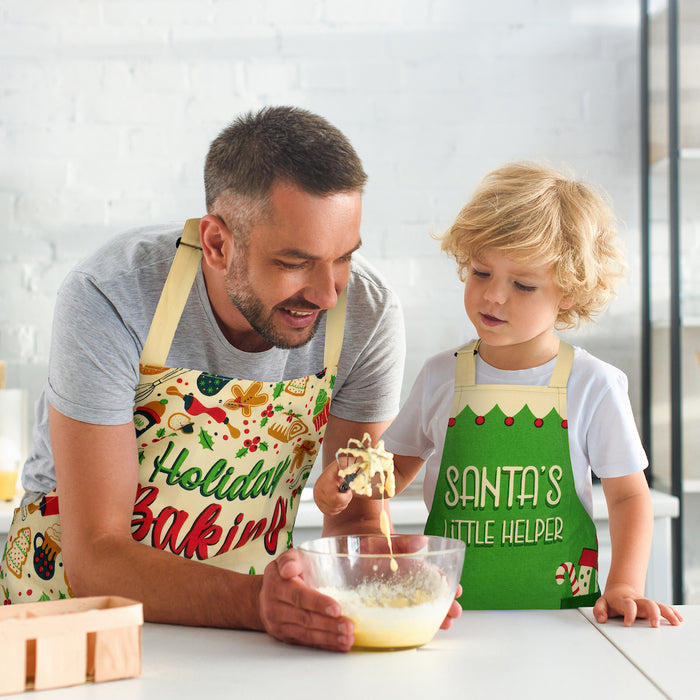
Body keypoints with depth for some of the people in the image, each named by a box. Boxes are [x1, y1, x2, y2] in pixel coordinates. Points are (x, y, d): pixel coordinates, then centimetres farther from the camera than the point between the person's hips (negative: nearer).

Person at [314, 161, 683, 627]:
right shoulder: (441, 376, 6)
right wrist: (349, 488, -2)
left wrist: (624, 586, -8)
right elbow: (398, 468, 18)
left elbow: (628, 495, 5)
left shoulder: (593, 384, -1)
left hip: (559, 613, -2)